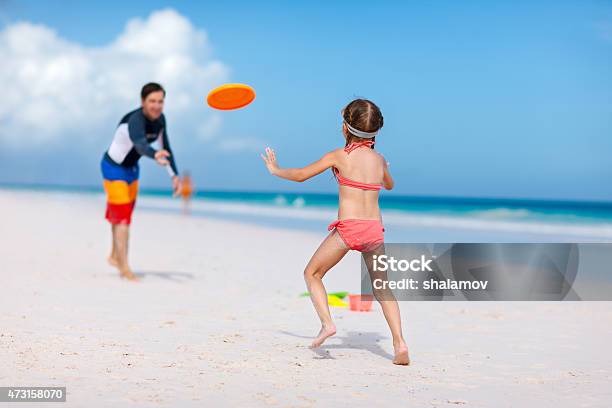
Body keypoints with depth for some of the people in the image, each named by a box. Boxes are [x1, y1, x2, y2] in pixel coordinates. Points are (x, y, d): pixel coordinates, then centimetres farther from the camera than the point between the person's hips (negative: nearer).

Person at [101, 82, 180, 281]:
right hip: (114, 167, -8)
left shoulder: (160, 119, -9)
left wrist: (174, 174, 2)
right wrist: (155, 155, -75)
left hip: (132, 168, 8)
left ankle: (115, 257, 40)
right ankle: (124, 267, -4)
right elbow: (139, 143, -55)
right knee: (122, 217, -10)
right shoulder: (136, 120, -34)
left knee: (122, 215, 22)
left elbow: (165, 148, 4)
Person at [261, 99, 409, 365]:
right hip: (375, 229, 4)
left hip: (348, 228, -4)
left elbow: (300, 175, 8)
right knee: (382, 286, 14)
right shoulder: (379, 159, 12)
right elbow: (389, 185, 33)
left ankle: (326, 323, -4)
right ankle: (399, 343, 2)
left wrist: (275, 170, 25)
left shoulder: (339, 156, 0)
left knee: (312, 273, 14)